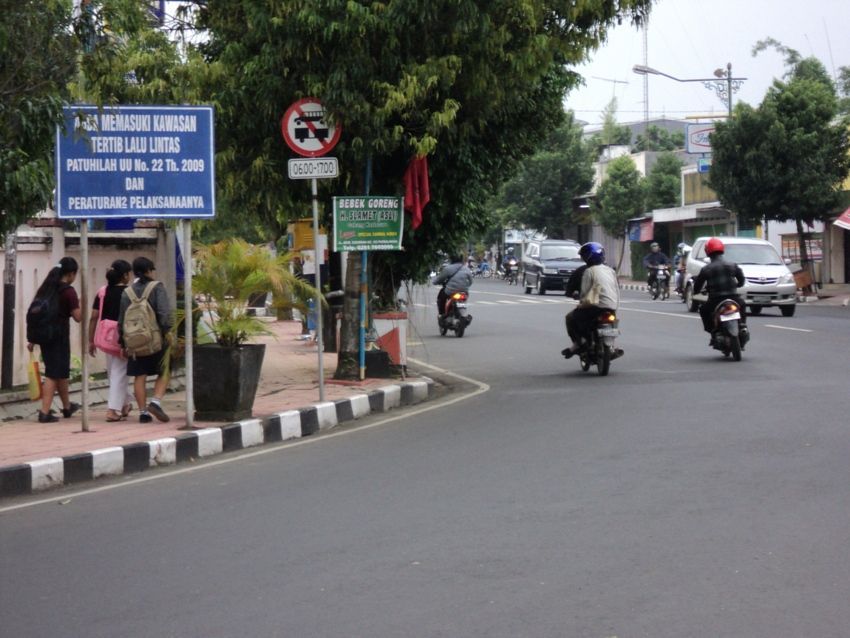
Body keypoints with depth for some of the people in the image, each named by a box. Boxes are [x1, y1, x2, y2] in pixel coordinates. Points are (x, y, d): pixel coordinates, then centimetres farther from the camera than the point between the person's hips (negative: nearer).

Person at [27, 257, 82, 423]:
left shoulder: (45, 288, 10)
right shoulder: (68, 291, -12)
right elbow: (78, 317, -13)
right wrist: (78, 304, 7)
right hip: (60, 336, -7)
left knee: (61, 372, 21)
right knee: (54, 374, -3)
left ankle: (67, 407, 35)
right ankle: (45, 412, -7)